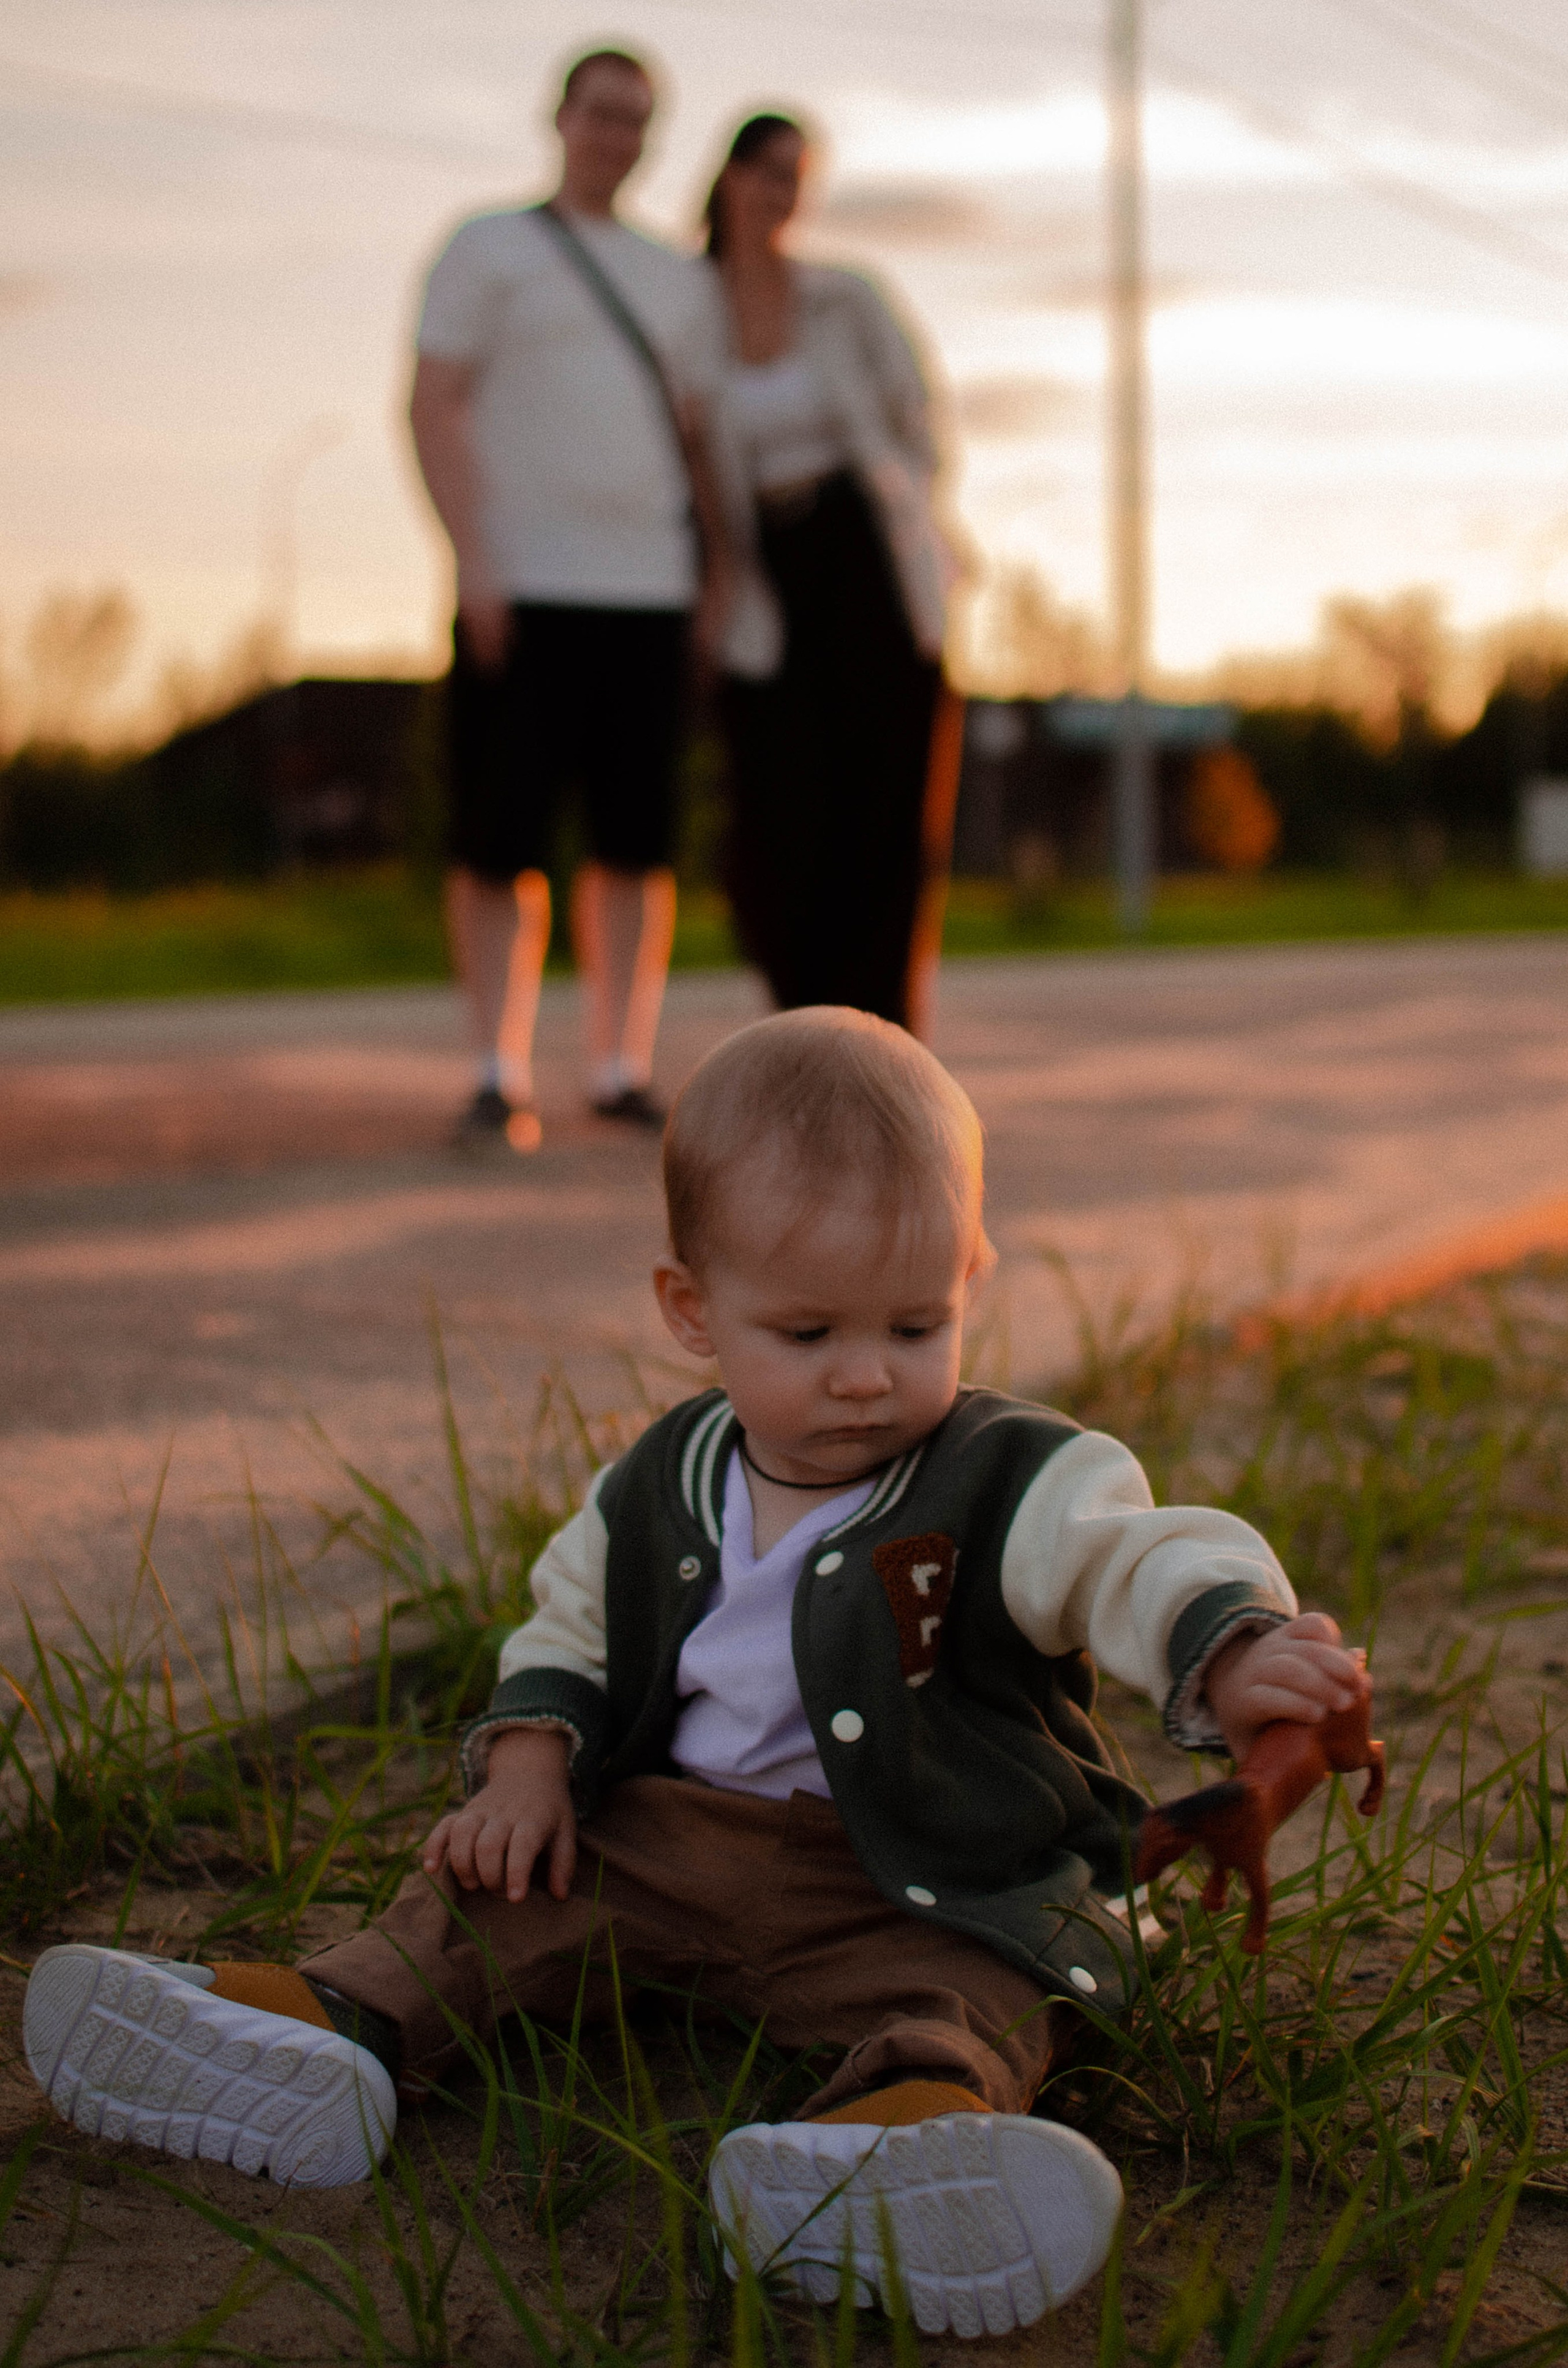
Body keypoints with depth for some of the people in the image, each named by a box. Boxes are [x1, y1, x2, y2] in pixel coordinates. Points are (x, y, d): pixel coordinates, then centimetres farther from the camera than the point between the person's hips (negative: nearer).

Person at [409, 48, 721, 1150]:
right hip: (524, 592, -4)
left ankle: (623, 1070, 9)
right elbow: (435, 408, -3)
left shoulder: (675, 278, 20)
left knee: (639, 841, 3)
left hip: (651, 591, 4)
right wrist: (475, 560, -14)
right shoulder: (488, 250, 6)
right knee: (502, 840, -5)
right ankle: (504, 1079, 0)